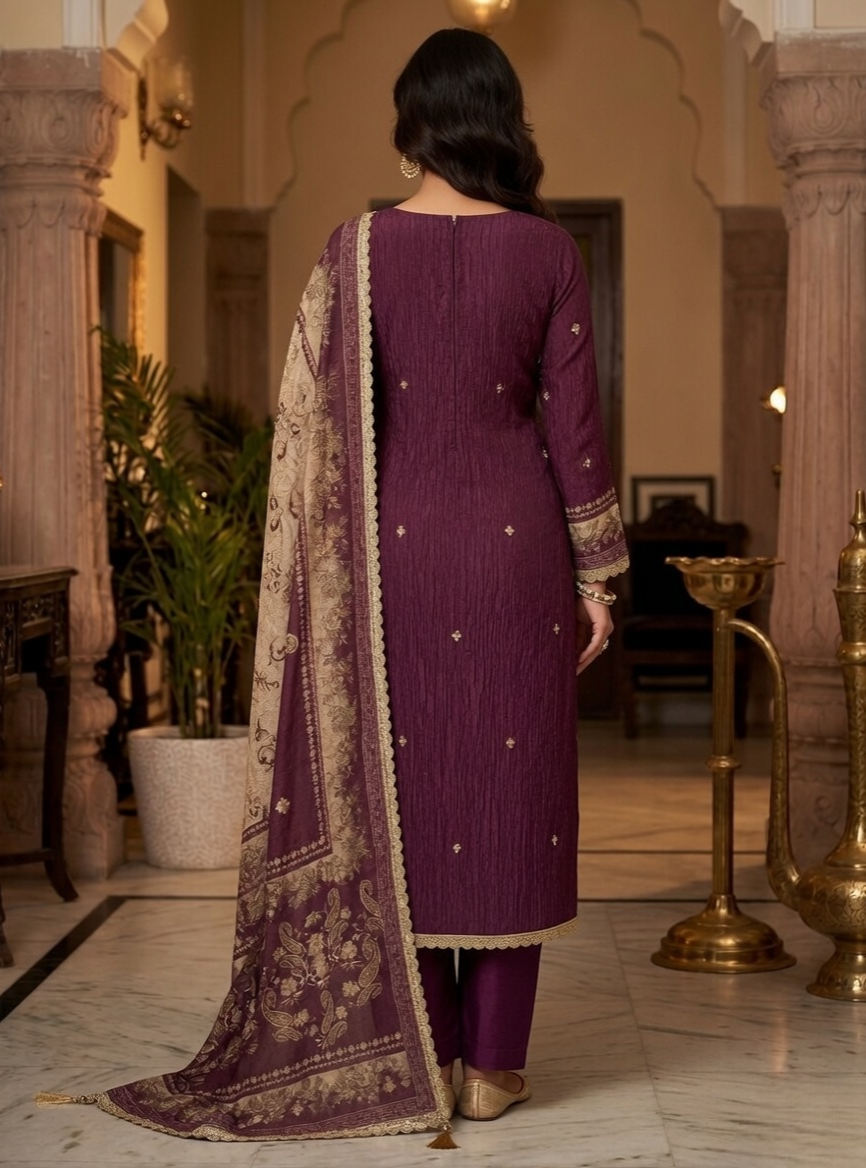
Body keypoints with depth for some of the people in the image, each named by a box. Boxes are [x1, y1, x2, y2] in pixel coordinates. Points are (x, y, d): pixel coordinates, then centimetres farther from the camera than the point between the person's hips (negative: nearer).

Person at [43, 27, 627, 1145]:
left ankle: (419, 1055, 13)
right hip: (516, 548, 0)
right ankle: (493, 1062, 10)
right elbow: (573, 422, -1)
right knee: (509, 787, 6)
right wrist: (595, 573, 5)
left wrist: (336, 568, 7)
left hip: (394, 543, 0)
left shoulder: (358, 248, -2)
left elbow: (316, 420, -2)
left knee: (401, 789, 8)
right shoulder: (547, 251, -2)